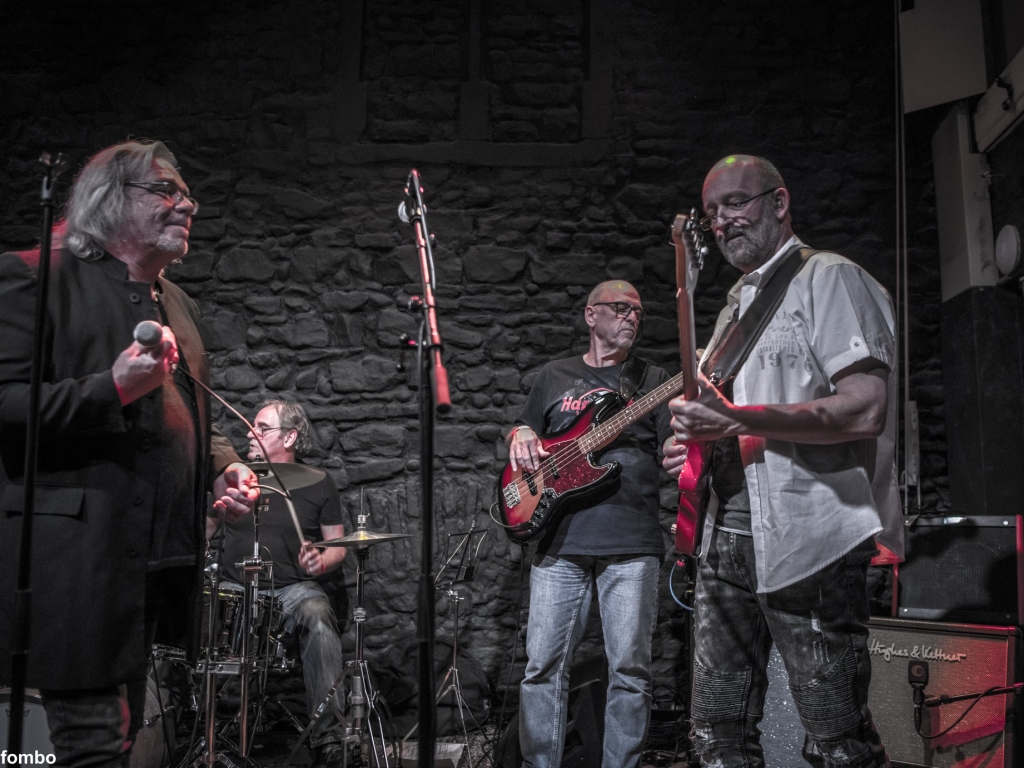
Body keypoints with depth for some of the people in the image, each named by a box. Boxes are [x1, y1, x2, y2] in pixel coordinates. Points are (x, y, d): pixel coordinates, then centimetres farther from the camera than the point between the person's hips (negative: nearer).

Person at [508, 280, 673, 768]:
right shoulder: (553, 377, 18)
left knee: (630, 669, -1)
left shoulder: (652, 379, 14)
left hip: (631, 544, -1)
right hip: (560, 543, 1)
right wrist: (520, 437, 2)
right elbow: (518, 434, 26)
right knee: (544, 664, 1)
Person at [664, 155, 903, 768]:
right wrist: (696, 444, 8)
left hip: (808, 538, -8)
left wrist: (736, 420, -23)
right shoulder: (737, 302, 21)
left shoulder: (828, 277, -5)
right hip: (730, 535, 8)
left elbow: (865, 409, -18)